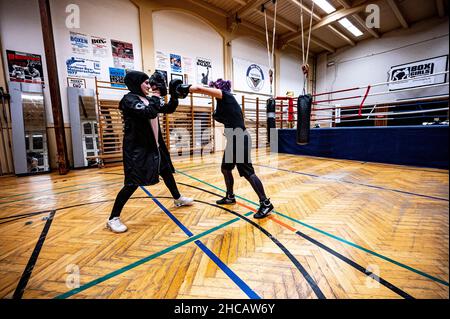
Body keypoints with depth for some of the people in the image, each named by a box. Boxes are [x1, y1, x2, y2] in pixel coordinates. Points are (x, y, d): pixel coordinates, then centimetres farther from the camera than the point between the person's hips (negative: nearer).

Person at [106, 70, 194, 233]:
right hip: (136, 147, -8)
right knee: (133, 183, -8)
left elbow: (169, 109, 15)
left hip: (154, 145, 8)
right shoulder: (129, 99, -12)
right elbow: (148, 113, -28)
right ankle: (113, 218, 9)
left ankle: (178, 199, 38)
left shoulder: (148, 99, 10)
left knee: (166, 171, 18)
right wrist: (157, 96, -15)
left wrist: (174, 94, 1)